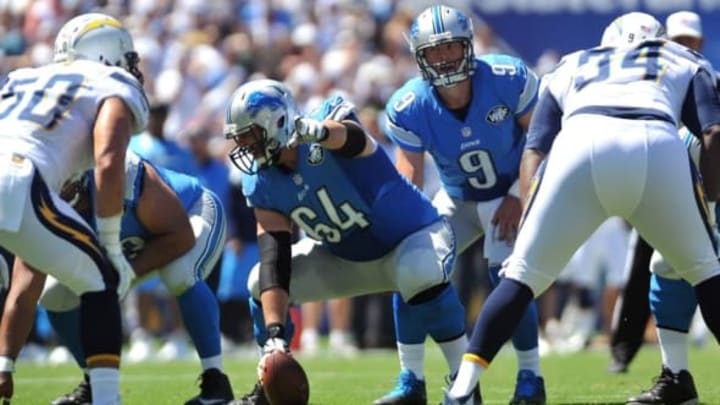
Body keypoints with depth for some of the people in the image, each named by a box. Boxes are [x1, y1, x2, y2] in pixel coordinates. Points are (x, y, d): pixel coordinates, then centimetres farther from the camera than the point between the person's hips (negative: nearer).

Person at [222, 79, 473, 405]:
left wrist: (319, 131, -81)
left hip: (414, 234, -6)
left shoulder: (327, 120, -28)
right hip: (346, 258, 6)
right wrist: (275, 334, -30)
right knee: (261, 281, -4)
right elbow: (274, 258, -17)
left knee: (419, 273, -39)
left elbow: (350, 136, -55)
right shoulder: (263, 185, -12)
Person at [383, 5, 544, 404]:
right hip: (457, 198, 4)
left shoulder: (508, 79, -27)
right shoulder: (409, 109, -21)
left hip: (513, 192, -3)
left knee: (505, 273, -23)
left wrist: (519, 196, -18)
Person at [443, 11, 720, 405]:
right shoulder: (684, 63, 37)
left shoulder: (569, 69, 39)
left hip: (580, 148, 1)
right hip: (657, 147, -1)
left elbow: (534, 151, 25)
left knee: (523, 273, 12)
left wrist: (527, 226, 19)